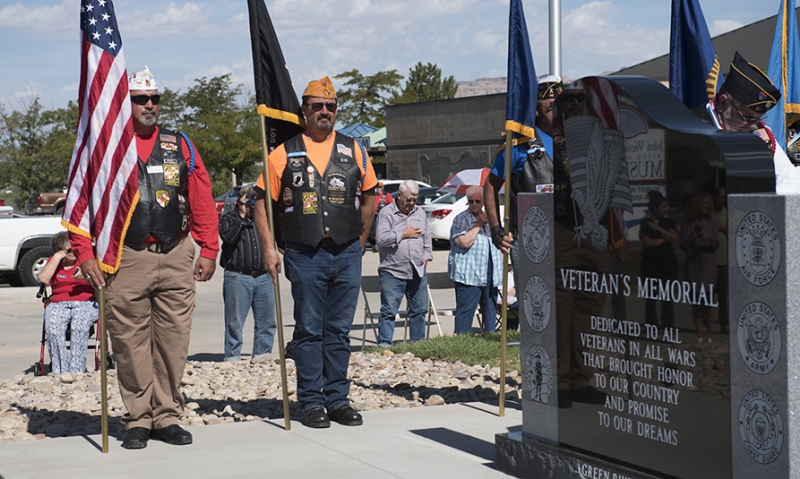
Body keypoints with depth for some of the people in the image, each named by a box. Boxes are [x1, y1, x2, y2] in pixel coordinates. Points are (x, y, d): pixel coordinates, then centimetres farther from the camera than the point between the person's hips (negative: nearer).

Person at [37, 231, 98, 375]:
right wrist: (57, 257, 4)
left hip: (85, 303, -2)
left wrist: (86, 277, -14)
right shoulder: (54, 261, 22)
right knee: (53, 327, -33)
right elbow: (43, 279, 2)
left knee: (79, 326, -36)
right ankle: (59, 372, -33)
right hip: (58, 304, 2)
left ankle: (76, 371, -38)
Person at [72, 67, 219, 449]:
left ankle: (167, 417, 13)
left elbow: (202, 201, 11)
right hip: (125, 260, -2)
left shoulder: (180, 146, 12)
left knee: (173, 341, 3)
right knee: (130, 344, 1)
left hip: (176, 259, 2)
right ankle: (138, 419, 11)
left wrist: (208, 251, 5)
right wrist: (85, 255, -8)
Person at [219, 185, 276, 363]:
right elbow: (228, 237, -15)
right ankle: (232, 356, 6)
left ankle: (262, 353, 14)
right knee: (235, 321, -1)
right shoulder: (228, 219, 5)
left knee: (266, 320, 5)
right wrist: (242, 216, -11)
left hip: (263, 277, 4)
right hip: (238, 277, -4)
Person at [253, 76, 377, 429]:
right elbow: (263, 202, 3)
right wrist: (268, 248, -4)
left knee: (339, 330, 8)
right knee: (309, 330, 2)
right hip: (305, 254, -2)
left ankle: (338, 400, 14)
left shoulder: (353, 150, 10)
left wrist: (358, 241, 12)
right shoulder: (285, 153, 3)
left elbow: (369, 198, 16)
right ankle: (311, 403, 8)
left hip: (346, 254, 2)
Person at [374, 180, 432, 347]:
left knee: (419, 310, 10)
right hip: (393, 271, -5)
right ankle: (384, 344, -1)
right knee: (389, 311, -5)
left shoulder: (420, 213, 14)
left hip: (418, 272, 5)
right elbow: (380, 238, -14)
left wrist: (426, 257, 10)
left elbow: (427, 238, 22)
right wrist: (403, 234, -9)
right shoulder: (387, 213, -4)